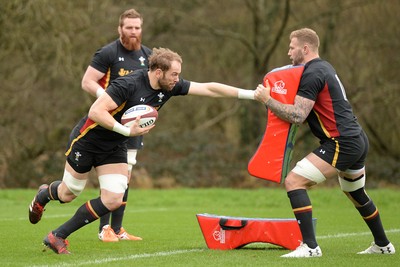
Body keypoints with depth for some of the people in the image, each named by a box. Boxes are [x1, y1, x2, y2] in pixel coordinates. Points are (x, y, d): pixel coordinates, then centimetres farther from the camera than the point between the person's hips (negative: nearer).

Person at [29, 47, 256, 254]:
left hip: (115, 147, 6)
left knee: (113, 200, -9)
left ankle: (58, 236, 4)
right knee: (69, 194, 8)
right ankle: (43, 195, 46)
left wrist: (250, 94, -13)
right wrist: (127, 131, -37)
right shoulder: (128, 85, -30)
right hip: (87, 140, -6)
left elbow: (209, 88, -9)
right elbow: (95, 111, -32)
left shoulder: (171, 87, -10)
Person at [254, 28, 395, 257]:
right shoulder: (325, 68, 18)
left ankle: (310, 246, -17)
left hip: (341, 144, -10)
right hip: (358, 140, 10)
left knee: (294, 181, -13)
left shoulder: (312, 74, -12)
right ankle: (383, 245, 43)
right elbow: (308, 112, 25)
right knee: (357, 193, 29)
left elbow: (298, 116, -20)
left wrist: (266, 99, -14)